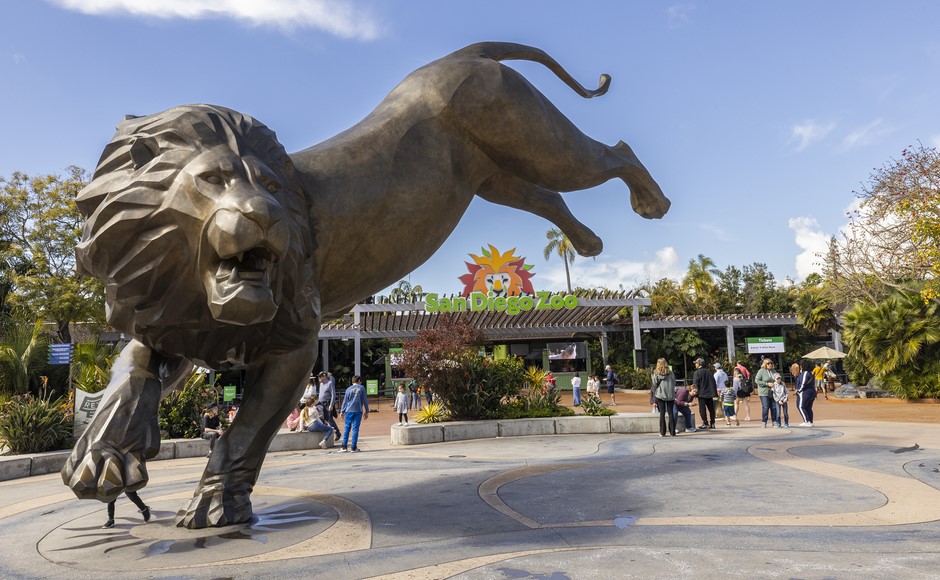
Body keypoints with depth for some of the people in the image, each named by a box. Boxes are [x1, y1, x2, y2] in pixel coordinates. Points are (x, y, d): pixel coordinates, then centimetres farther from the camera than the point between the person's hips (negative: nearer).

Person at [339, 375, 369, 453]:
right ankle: (354, 447, 0)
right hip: (358, 411, -1)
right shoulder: (362, 388, 3)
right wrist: (366, 411, 9)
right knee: (355, 429, 0)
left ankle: (344, 446, 7)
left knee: (347, 428, 8)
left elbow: (345, 401, 7)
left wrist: (342, 411, 14)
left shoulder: (348, 389, 6)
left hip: (349, 411, 1)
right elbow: (365, 400, 3)